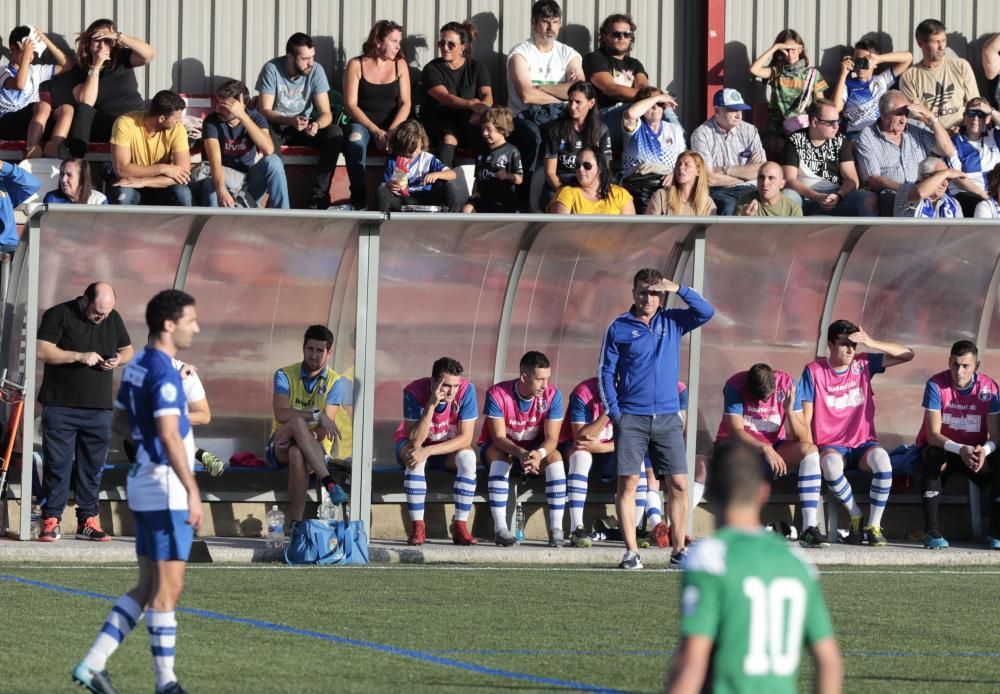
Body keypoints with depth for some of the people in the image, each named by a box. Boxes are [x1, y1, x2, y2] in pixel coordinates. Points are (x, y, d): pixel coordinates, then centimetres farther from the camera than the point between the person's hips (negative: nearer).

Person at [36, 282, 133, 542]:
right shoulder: (59, 315, -6)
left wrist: (119, 359, -3)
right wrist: (79, 356, -20)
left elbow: (128, 350, 21)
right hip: (61, 406, -4)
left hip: (99, 408, 4)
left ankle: (87, 520, 13)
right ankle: (51, 521, 1)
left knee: (93, 466, 7)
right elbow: (42, 351, -14)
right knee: (57, 464, -3)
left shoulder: (113, 319, 10)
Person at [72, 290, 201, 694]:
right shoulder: (164, 373, -18)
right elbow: (169, 436, -26)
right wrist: (193, 491, -27)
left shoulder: (137, 367, 12)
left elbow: (121, 422, 22)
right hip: (165, 492, -10)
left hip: (145, 485, 10)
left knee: (148, 588, 13)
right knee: (167, 589, -3)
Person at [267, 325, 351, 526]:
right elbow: (281, 414, -17)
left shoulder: (335, 382, 1)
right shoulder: (285, 375, 2)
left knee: (297, 454, -40)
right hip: (280, 447, 0)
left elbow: (324, 430, -10)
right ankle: (329, 484, -44)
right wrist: (317, 415, -28)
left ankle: (296, 524, -44)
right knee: (297, 421, -35)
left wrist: (306, 439, -29)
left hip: (316, 449, 0)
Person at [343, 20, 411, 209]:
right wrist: (375, 131, -18)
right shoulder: (356, 65, 1)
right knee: (355, 139, -37)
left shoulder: (399, 65, 9)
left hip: (391, 124, 2)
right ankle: (358, 198, -33)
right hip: (362, 123, -2)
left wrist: (392, 130, -17)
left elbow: (405, 103, 2)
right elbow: (350, 105, -6)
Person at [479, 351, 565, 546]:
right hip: (501, 448, -2)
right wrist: (522, 454, -47)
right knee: (498, 455, -36)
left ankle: (556, 529, -31)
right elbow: (499, 438, -27)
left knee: (555, 457, -29)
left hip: (536, 449, 2)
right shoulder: (497, 394, -24)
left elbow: (551, 439, -20)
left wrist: (539, 454, -45)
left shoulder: (552, 395, -17)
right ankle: (500, 528, -40)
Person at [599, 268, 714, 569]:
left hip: (667, 418, 2)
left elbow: (706, 312, -4)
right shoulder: (619, 328, 2)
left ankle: (678, 550, 6)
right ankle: (631, 552, -1)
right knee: (628, 484, -4)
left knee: (678, 484, -1)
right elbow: (607, 372, 2)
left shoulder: (672, 322, 8)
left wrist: (679, 290, -12)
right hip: (631, 419, -2)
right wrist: (614, 411, -7)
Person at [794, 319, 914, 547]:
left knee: (881, 458, -34)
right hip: (831, 446, -2)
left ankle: (874, 525, -26)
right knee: (830, 464, -38)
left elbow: (907, 355, 2)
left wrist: (872, 344, -12)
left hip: (863, 444, 2)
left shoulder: (863, 364, 5)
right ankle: (856, 517, -16)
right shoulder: (814, 372, -2)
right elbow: (805, 418, -3)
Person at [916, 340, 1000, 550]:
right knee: (932, 455, -37)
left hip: (975, 452, 2)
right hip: (942, 448, -2)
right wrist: (960, 450, -41)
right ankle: (932, 531, -35)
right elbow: (933, 434, -23)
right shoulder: (936, 385, -18)